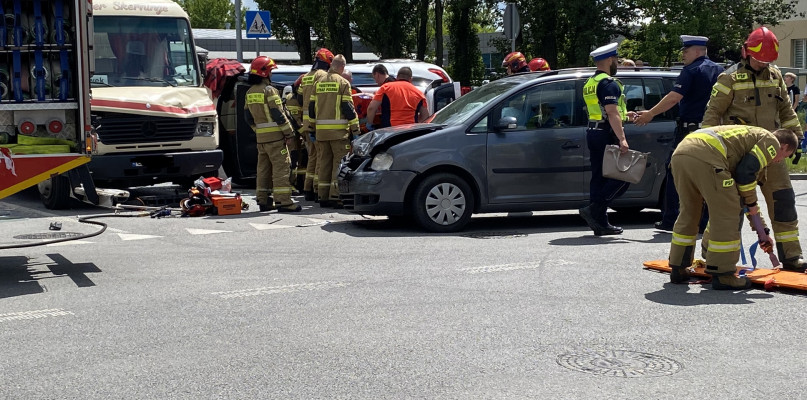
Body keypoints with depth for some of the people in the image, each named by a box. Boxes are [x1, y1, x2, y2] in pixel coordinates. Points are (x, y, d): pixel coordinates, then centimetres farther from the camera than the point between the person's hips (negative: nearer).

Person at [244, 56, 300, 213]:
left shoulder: (250, 92, 12)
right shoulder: (269, 90, -13)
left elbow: (248, 116, 17)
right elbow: (278, 114, -16)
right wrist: (289, 133, -11)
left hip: (260, 136, 8)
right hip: (274, 135, -8)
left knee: (264, 167, 13)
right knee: (281, 167, -6)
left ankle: (263, 200, 17)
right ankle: (283, 201, -8)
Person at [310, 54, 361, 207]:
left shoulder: (319, 83, 13)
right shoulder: (343, 82, -4)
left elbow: (312, 107, 15)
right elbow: (348, 108, -9)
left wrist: (314, 126, 24)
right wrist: (356, 129, -5)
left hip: (321, 130, 6)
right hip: (339, 130, -6)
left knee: (324, 162, 10)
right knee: (340, 162, -3)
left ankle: (323, 196, 12)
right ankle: (336, 196, -9)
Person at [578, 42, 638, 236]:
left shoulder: (590, 83, 17)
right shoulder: (609, 83, -12)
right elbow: (611, 113, -22)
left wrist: (624, 114, 30)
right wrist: (622, 138, -26)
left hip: (593, 131, 10)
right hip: (607, 134, -10)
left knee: (599, 177, 8)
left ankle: (600, 223, 9)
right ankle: (593, 209, -15)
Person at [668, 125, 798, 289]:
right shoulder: (771, 142, 15)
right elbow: (745, 173, -2)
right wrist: (752, 203, 15)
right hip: (706, 158, -9)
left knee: (688, 213, 23)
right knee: (727, 215, 2)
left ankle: (678, 270, 28)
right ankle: (722, 275, 6)